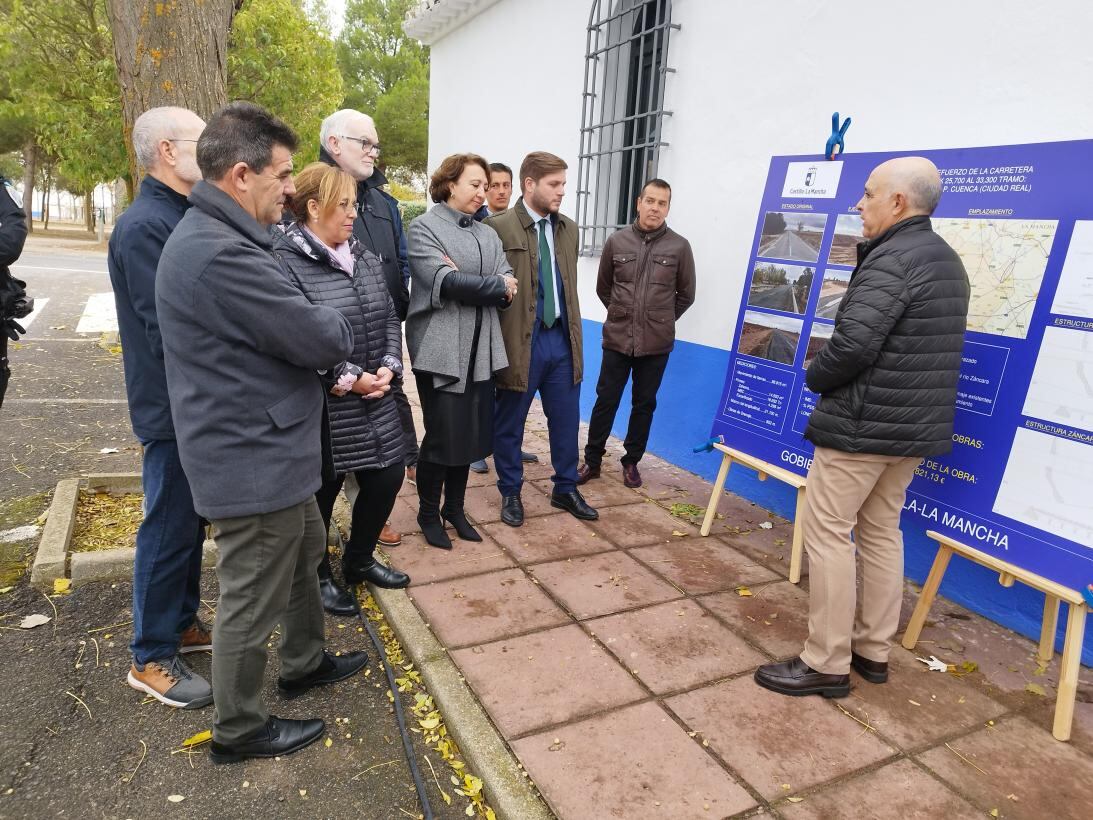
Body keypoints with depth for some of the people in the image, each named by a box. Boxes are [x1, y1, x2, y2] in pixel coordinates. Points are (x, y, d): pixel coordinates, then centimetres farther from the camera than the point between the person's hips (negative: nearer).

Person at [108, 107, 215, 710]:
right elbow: (167, 333, -24)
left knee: (190, 524, 19)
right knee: (168, 530, 3)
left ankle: (183, 622, 36)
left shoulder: (186, 219, 11)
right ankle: (151, 658, 20)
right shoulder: (144, 227, -19)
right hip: (173, 410, -9)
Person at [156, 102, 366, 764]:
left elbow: (278, 327, 12)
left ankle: (305, 662, 48)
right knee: (253, 601, 8)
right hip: (255, 460, -11)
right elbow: (321, 337, -23)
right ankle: (239, 730, 31)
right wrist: (343, 330, -1)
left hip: (263, 448, 11)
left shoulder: (215, 237, 9)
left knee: (305, 553, 27)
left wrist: (337, 369, 0)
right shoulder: (221, 254, -27)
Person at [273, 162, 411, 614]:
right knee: (321, 493, 9)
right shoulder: (285, 262, -15)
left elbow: (390, 318, 11)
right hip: (321, 405, -7)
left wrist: (389, 366, -5)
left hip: (376, 400, 7)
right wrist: (348, 378, -19)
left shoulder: (364, 256, 10)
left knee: (387, 477, 14)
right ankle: (318, 577, 33)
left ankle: (359, 559, 38)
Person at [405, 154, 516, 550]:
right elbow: (442, 282, -17)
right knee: (442, 436, -2)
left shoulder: (488, 235, 16)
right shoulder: (424, 226, -1)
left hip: (481, 350, 6)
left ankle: (455, 508, 29)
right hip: (441, 349, -5)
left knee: (472, 434, 10)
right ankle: (428, 513, 20)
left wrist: (462, 280, -13)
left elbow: (509, 290, 3)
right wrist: (495, 285, -6)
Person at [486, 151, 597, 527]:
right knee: (509, 425, 9)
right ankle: (510, 493, 27)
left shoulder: (568, 229, 10)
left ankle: (565, 489, 30)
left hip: (562, 340, 5)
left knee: (566, 420, 13)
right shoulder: (498, 227, -9)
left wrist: (574, 333, 16)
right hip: (521, 341, -5)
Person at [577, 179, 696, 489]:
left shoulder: (679, 247, -2)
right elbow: (603, 288, 13)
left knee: (644, 404, 11)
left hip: (656, 344, 0)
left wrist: (662, 321, 10)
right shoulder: (616, 241, 0)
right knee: (605, 400, 5)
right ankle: (592, 460, 19)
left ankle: (632, 462, 26)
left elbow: (686, 295, 9)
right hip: (617, 339, 0)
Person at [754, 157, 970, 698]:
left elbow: (852, 345, -26)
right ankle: (873, 651, 26)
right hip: (915, 425, 10)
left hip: (863, 424, -10)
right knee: (881, 532, 16)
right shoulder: (947, 261, 16)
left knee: (827, 533, -3)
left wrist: (813, 376, -6)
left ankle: (826, 664, 5)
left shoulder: (890, 259, -16)